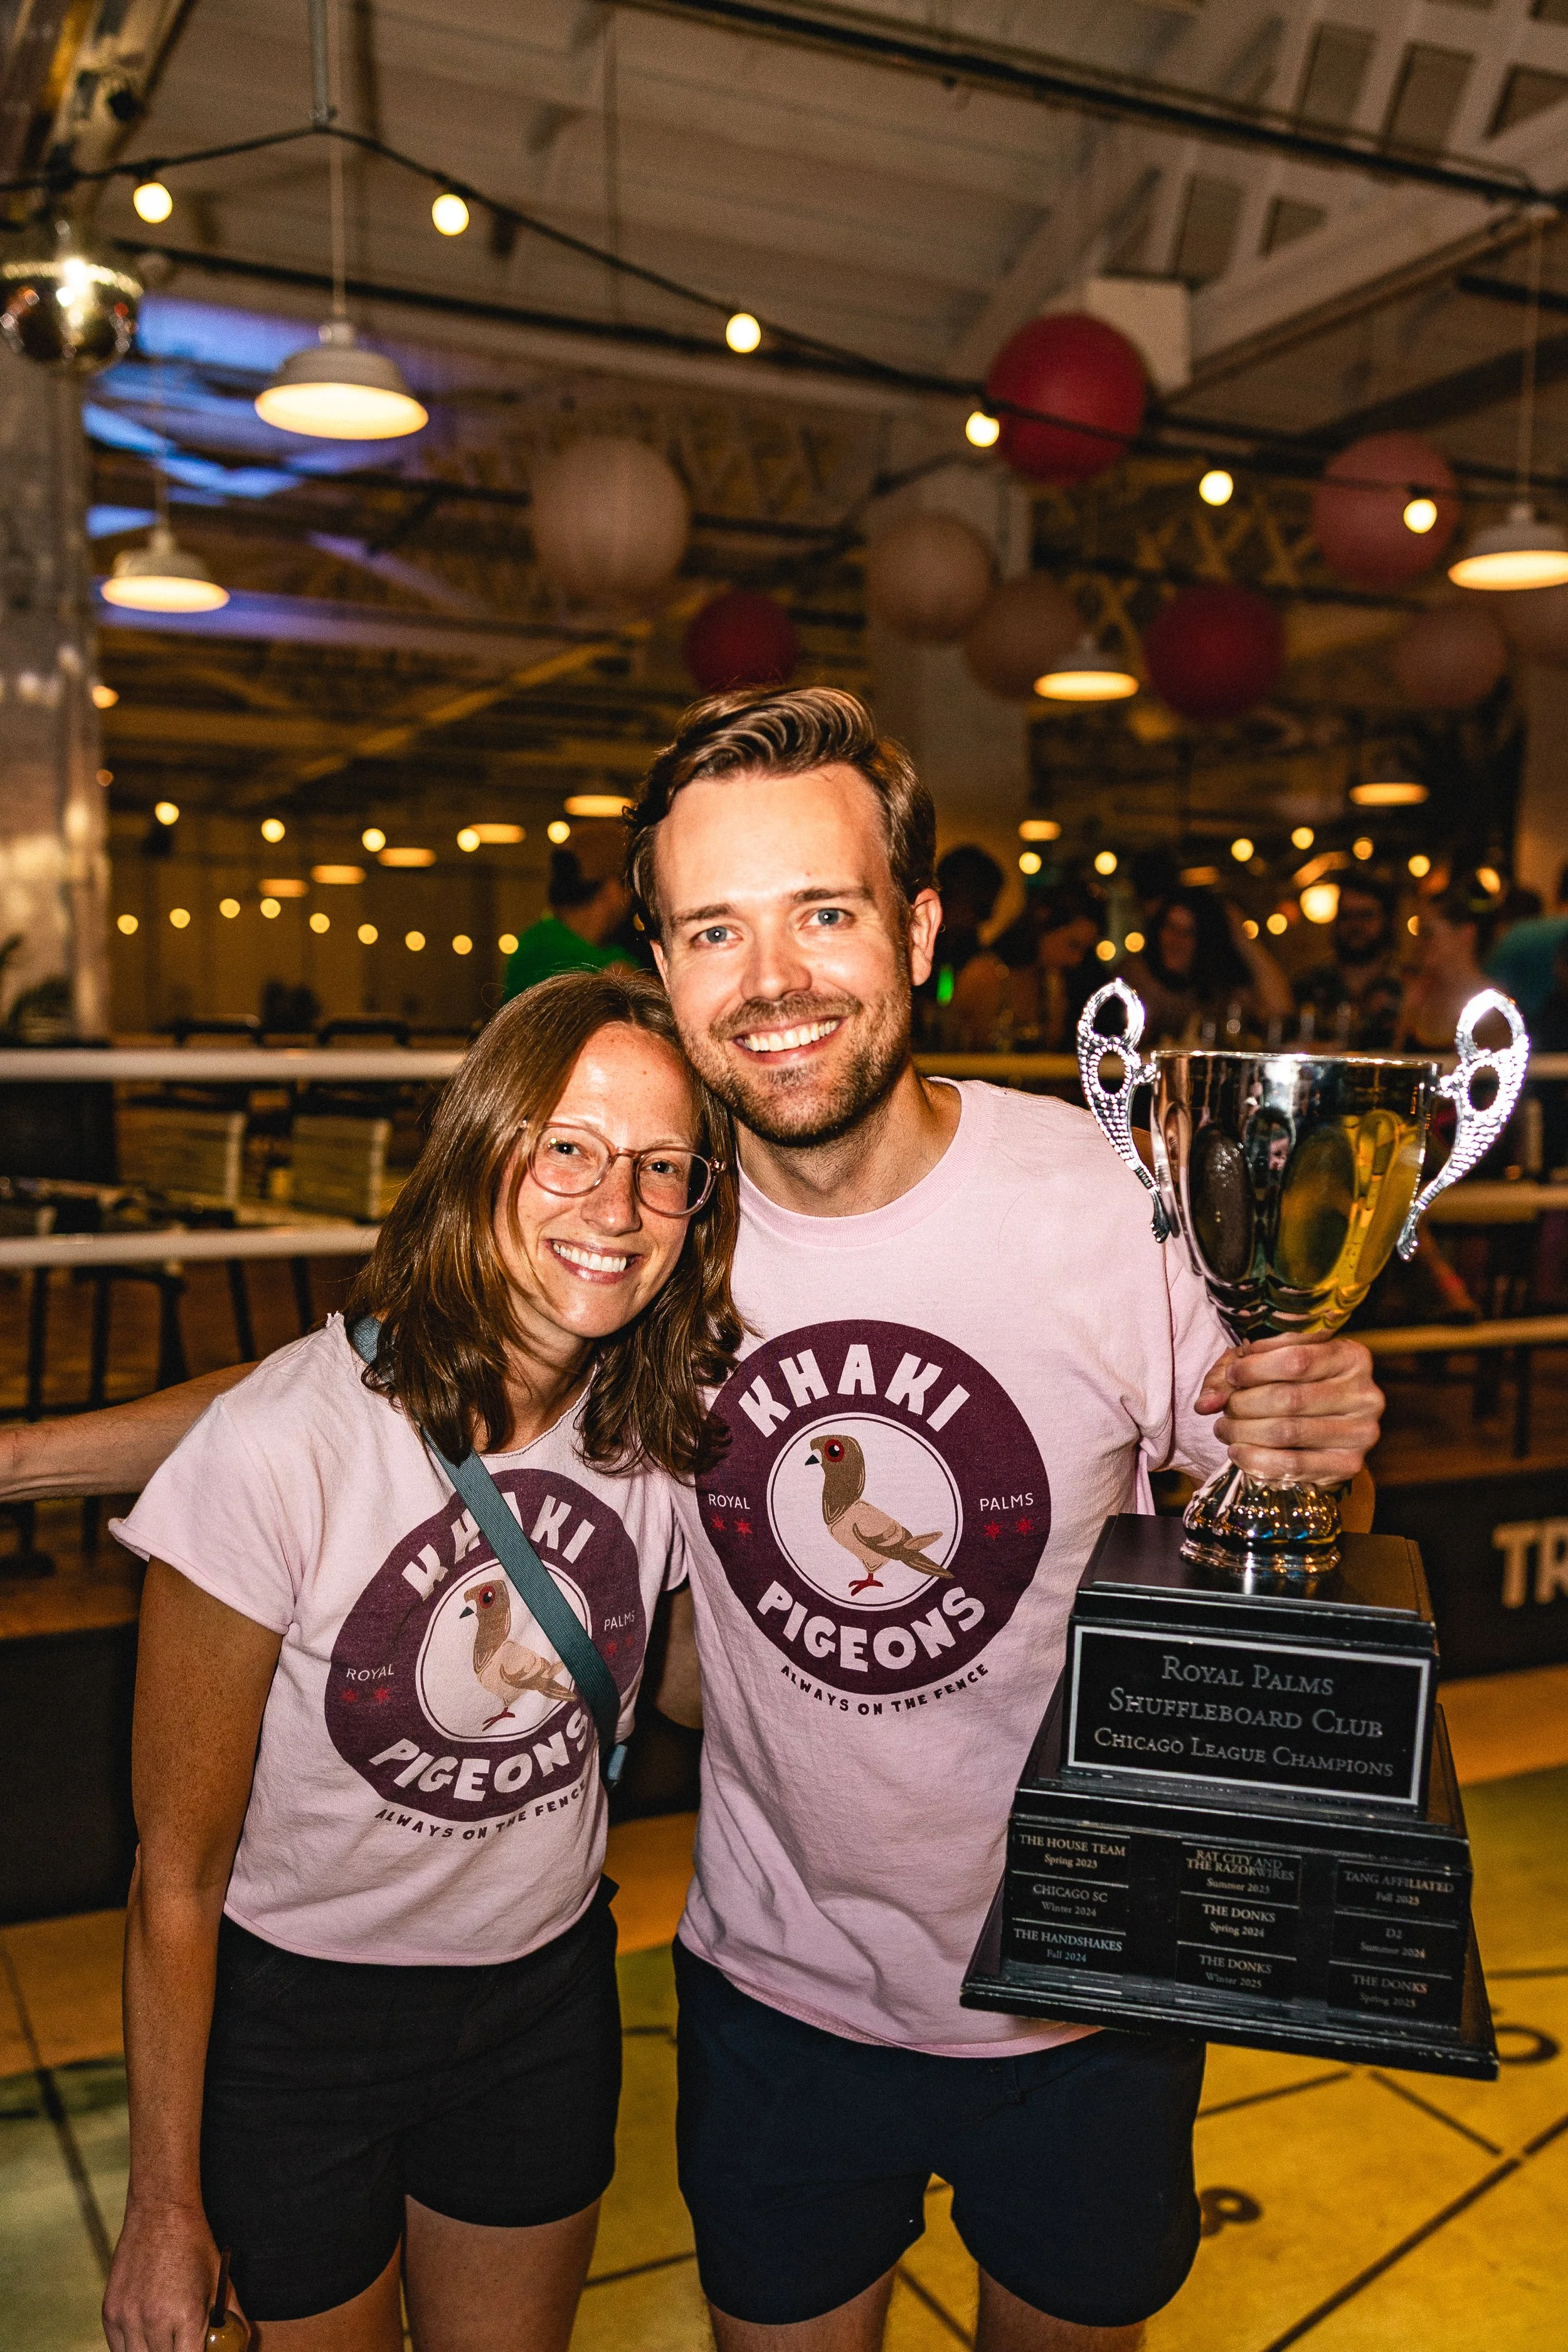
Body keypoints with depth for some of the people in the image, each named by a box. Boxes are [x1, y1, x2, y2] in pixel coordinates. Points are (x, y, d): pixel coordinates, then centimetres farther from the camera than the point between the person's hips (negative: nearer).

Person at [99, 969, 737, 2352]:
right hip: (295, 2016, -4)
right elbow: (178, 1876, -16)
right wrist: (165, 2210, -8)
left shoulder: (666, 1422, -13)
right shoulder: (280, 1447, -27)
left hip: (548, 1996, 4)